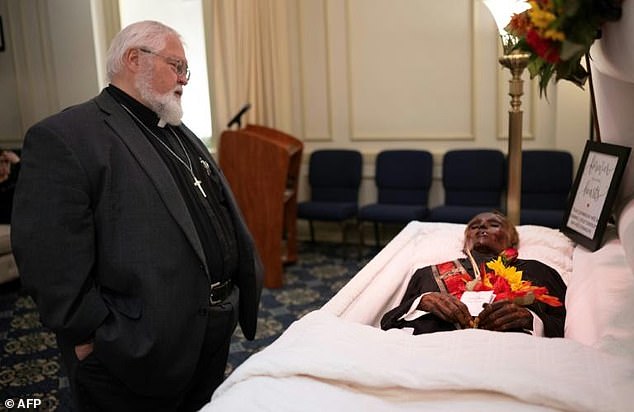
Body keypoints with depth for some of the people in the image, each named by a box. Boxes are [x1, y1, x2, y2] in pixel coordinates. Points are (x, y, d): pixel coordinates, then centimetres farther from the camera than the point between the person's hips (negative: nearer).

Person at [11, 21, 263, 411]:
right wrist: (93, 339, -19)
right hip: (139, 351, -8)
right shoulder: (64, 137, -15)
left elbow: (226, 217, 17)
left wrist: (244, 288, 13)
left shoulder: (181, 134, 14)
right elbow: (50, 258, -21)